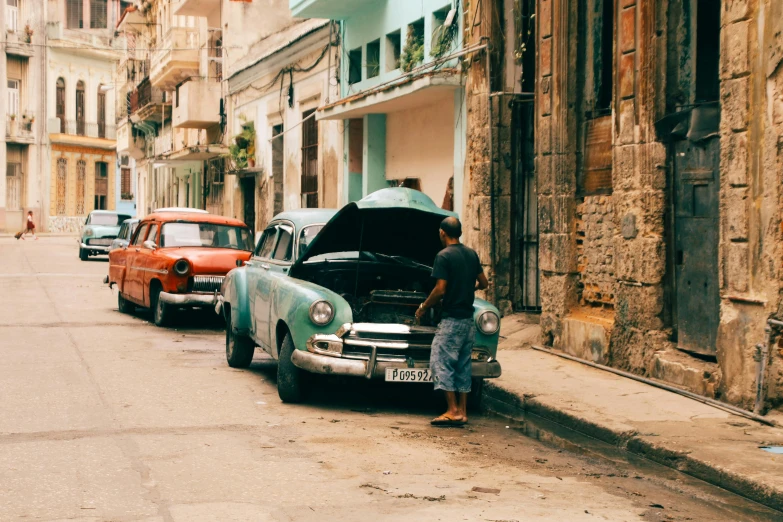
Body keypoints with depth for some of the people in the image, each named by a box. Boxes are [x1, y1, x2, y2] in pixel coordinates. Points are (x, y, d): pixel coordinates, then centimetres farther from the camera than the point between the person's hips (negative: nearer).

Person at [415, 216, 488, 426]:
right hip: (469, 319, 8)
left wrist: (423, 308, -4)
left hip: (451, 319, -8)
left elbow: (440, 290, -17)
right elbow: (484, 283, 15)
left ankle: (453, 411, -7)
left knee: (441, 362, -2)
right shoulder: (472, 254, 9)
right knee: (463, 365, 11)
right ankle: (462, 411, 12)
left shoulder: (444, 256, -13)